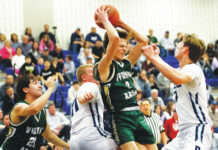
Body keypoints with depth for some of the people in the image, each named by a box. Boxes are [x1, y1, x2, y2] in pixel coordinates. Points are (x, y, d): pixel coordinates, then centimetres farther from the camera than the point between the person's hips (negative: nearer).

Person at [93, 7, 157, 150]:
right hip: (121, 120, -8)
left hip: (138, 115, 8)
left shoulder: (126, 63, 15)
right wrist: (104, 20, -7)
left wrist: (122, 24, 15)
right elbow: (114, 39, -21)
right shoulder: (104, 67, -6)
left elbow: (143, 40, 18)